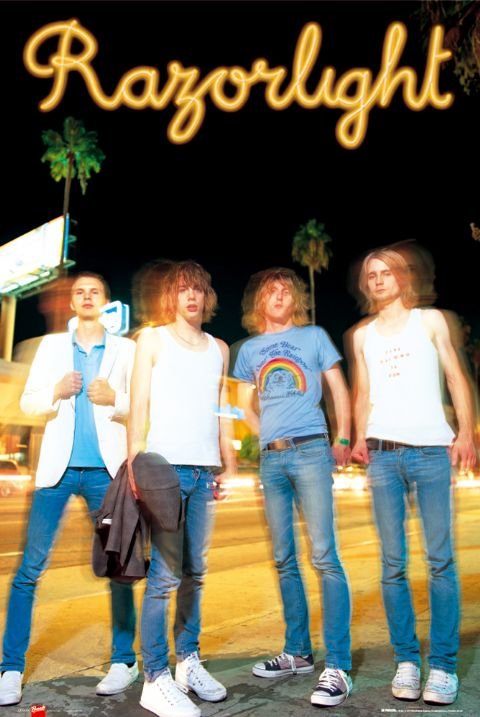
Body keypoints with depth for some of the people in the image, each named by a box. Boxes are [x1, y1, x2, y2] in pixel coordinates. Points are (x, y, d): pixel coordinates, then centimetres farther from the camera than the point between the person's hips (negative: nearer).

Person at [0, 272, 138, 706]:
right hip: (59, 466, 1)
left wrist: (114, 399, -13)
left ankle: (124, 661, 18)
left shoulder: (126, 350, 9)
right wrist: (55, 392, -10)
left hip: (106, 469, 0)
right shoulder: (52, 345, 13)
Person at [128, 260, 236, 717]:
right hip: (165, 466, -4)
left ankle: (188, 661, 22)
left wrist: (228, 463, 11)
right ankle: (155, 680, 2)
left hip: (205, 470, 4)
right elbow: (139, 404, 0)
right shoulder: (153, 339, 7)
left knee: (195, 572, 9)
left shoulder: (219, 349, 17)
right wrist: (135, 463, -9)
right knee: (165, 574, -7)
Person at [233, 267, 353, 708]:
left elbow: (340, 390, 7)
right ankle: (298, 653, 21)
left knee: (325, 557, -9)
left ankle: (337, 666, -4)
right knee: (285, 561, 9)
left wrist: (343, 440, -2)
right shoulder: (250, 349, 15)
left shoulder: (314, 336, 8)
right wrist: (270, 437, 6)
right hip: (270, 459, 4)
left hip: (311, 452, -3)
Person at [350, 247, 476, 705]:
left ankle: (443, 666, 3)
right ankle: (406, 661, 10)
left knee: (440, 559, -4)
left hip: (431, 448, -2)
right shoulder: (362, 335, 19)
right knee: (393, 563, 2)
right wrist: (359, 438, 2)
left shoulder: (430, 320, 12)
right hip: (383, 453, 2)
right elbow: (362, 393, 17)